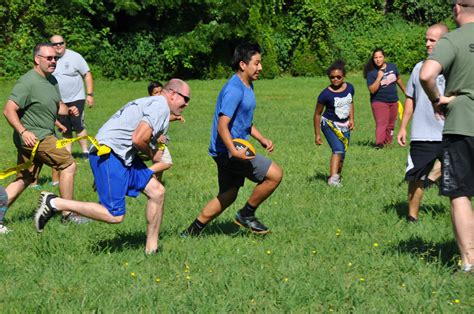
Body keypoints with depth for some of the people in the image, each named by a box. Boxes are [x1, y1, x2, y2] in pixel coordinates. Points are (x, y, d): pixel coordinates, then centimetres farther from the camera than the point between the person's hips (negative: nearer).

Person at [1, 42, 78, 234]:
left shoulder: (51, 80, 13)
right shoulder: (28, 82, -17)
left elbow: (57, 105, 26)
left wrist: (68, 110, 3)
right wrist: (23, 132, -34)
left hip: (43, 135, 9)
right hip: (34, 137, -9)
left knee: (24, 180, 8)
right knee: (68, 165, -4)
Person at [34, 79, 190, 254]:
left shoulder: (151, 103, 23)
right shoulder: (160, 105, -11)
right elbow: (138, 139, -19)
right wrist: (152, 155, -2)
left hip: (123, 156, 11)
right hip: (108, 154, -11)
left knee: (157, 191, 9)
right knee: (115, 216, -11)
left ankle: (151, 248, 17)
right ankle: (55, 203, -6)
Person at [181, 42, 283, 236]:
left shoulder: (247, 86, 14)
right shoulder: (234, 90, -19)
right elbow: (222, 126, -25)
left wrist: (261, 139, 15)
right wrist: (234, 151, -35)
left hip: (234, 149, 11)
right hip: (228, 150, -11)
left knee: (227, 196, 16)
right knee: (275, 174, -14)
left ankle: (193, 231, 23)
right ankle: (246, 215, 1)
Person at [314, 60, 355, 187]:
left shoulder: (349, 88, -6)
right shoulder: (326, 94, -20)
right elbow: (317, 114, -10)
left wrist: (351, 119, 5)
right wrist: (317, 134, -8)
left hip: (344, 125, 6)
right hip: (329, 124, -6)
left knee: (342, 154, 9)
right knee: (338, 150, -24)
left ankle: (337, 176, 26)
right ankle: (333, 178, -31)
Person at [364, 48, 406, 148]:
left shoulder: (392, 67, 1)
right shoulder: (371, 73, -12)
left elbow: (398, 79, 19)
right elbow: (372, 90, -20)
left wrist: (405, 91, 27)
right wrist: (379, 78, -28)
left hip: (393, 101, 5)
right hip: (379, 101, -5)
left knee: (390, 124, 12)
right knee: (381, 123, -20)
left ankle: (387, 142, 25)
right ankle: (379, 143, -29)